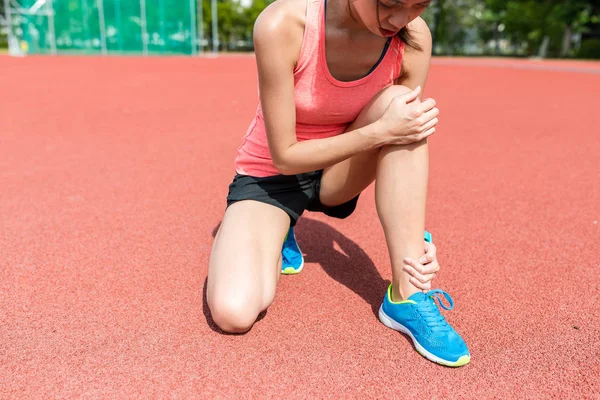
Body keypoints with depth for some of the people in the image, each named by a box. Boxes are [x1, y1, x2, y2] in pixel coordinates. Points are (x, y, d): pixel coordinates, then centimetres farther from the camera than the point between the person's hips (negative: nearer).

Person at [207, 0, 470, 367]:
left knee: (397, 102, -30)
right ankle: (276, 241, 10)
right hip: (271, 174, -3)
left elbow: (407, 143, -9)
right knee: (233, 313, -26)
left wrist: (419, 238, -20)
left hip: (339, 175, 3)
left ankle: (408, 297, -23)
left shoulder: (414, 38, -16)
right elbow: (285, 156, -23)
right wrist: (379, 132, -31)